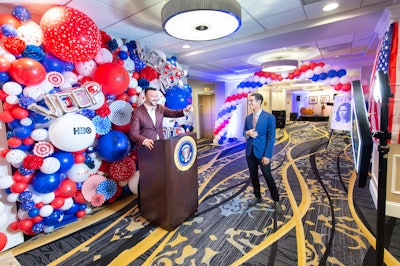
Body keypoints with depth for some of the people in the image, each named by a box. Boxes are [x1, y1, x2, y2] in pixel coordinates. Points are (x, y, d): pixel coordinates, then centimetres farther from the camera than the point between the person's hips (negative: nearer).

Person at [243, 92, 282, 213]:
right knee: (253, 176, 15)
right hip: (250, 152, 5)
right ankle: (257, 197, 33)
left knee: (268, 177, 3)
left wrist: (267, 155, -16)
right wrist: (247, 133, -12)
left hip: (262, 152, -5)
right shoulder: (248, 117, 7)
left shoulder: (269, 117, -10)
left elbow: (271, 137, -12)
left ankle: (276, 201, 22)